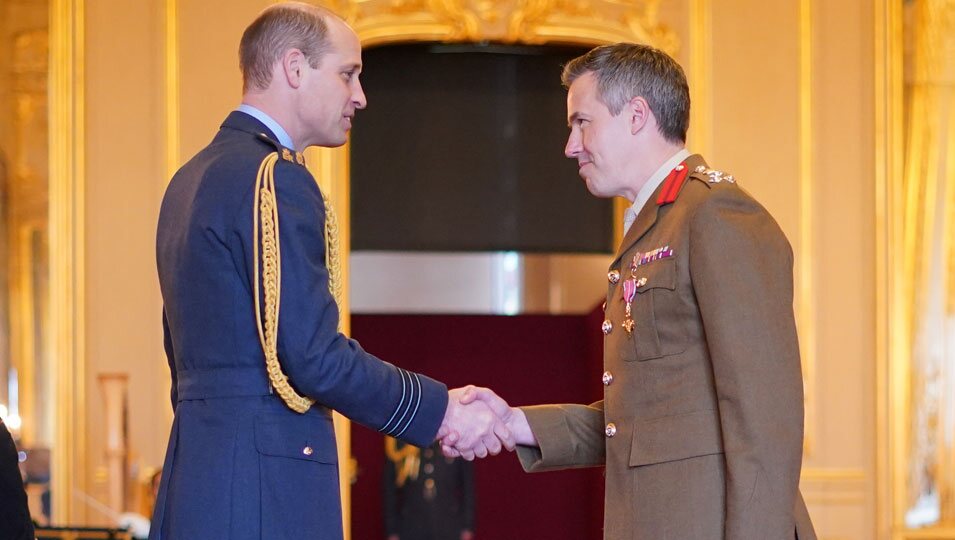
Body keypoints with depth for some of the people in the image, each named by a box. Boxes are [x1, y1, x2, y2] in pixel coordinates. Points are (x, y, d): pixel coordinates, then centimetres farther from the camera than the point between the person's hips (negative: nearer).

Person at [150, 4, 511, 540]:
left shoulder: (193, 178, 18)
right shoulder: (274, 178, -13)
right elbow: (313, 355, -19)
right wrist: (440, 411, -10)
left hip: (198, 479, 10)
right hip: (263, 496, -10)